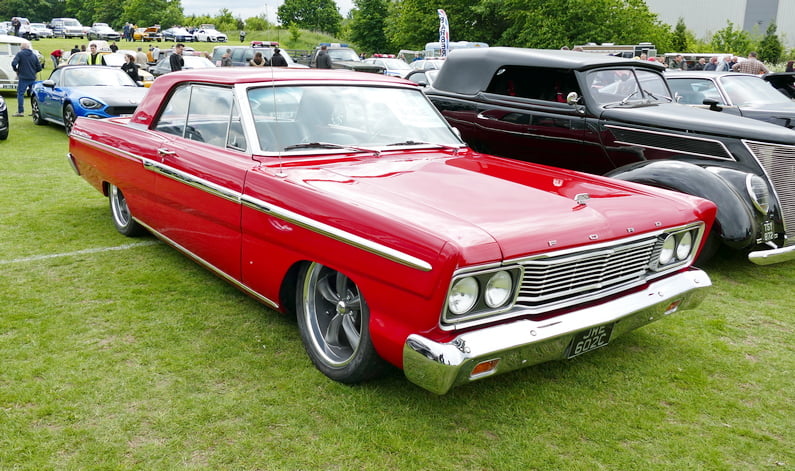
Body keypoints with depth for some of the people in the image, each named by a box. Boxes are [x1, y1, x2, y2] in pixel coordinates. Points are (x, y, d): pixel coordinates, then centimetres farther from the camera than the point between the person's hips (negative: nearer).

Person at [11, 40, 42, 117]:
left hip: (23, 78, -4)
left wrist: (16, 70, 3)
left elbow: (14, 63, -15)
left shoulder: (20, 54, -5)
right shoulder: (34, 55, 8)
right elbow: (39, 68, 7)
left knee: (20, 94, 0)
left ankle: (20, 111, -5)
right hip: (32, 78, 5)